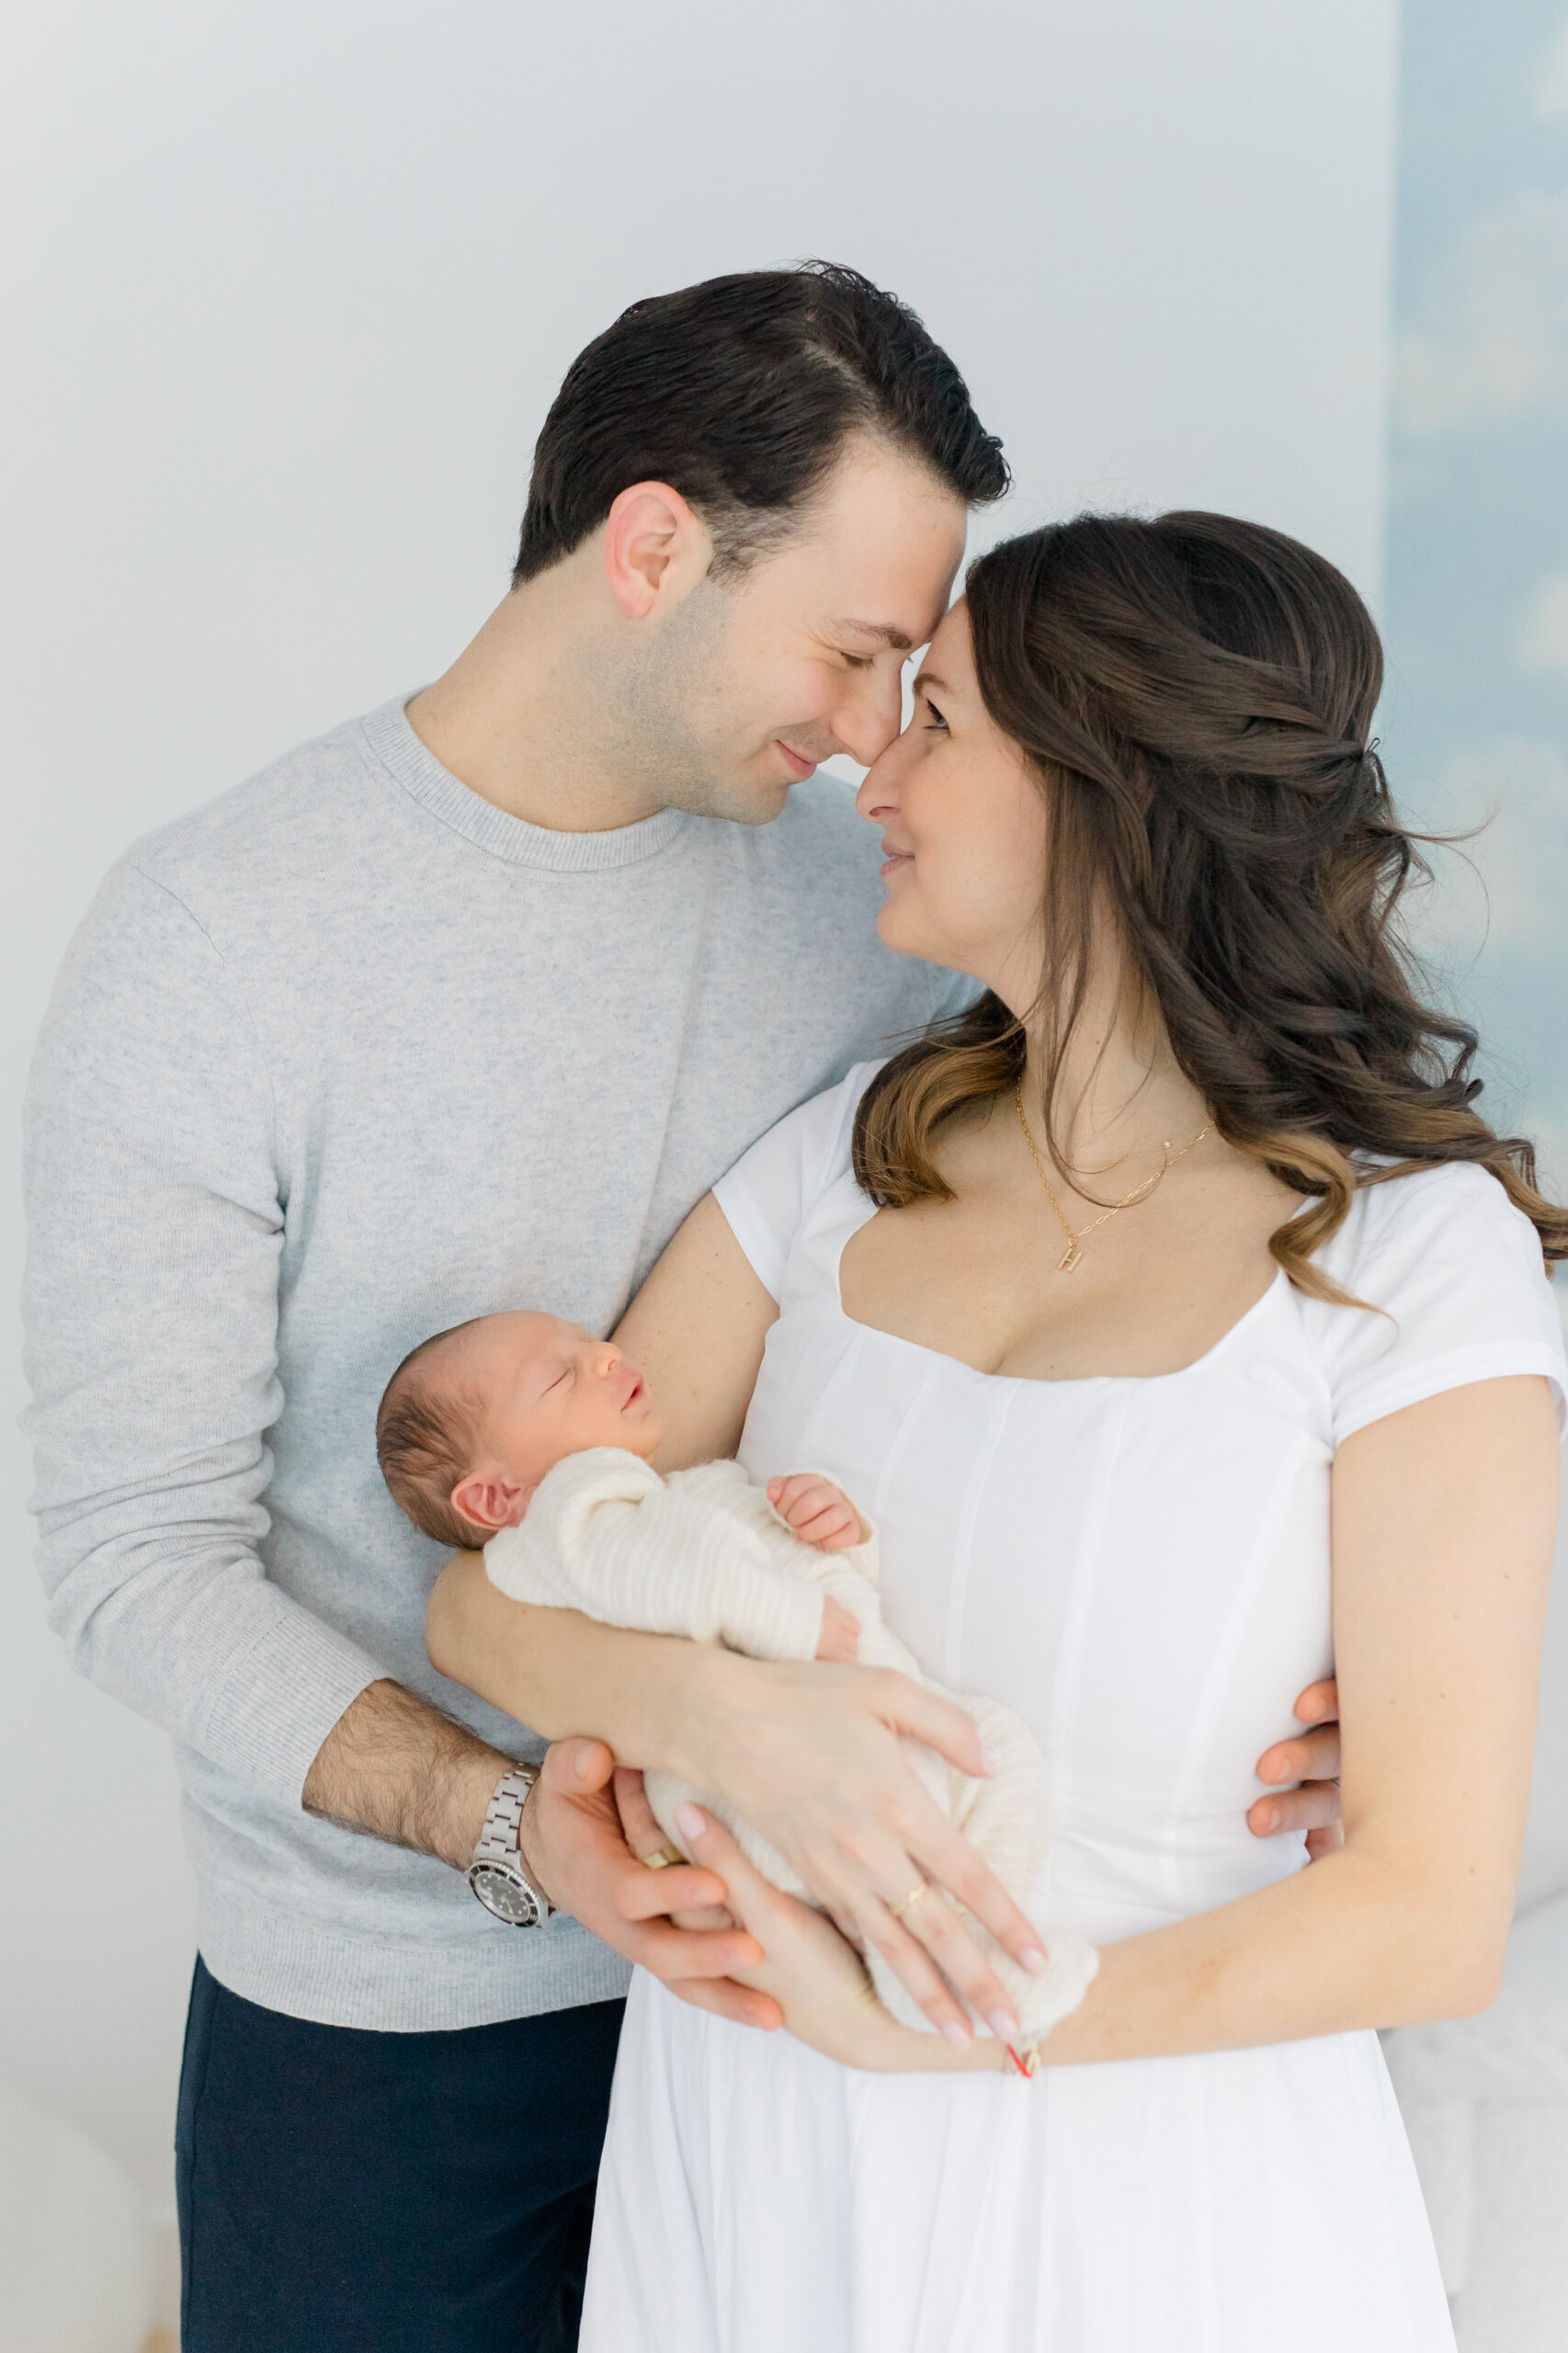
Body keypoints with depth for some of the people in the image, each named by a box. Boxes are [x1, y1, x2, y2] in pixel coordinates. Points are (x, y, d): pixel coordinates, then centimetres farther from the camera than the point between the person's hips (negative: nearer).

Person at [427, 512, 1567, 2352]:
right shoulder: (853, 1157, 1)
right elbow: (490, 1595, -2)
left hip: (1142, 2190, -4)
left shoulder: (1417, 1253, -13)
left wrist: (912, 2032, -21)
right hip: (747, 2156, 4)